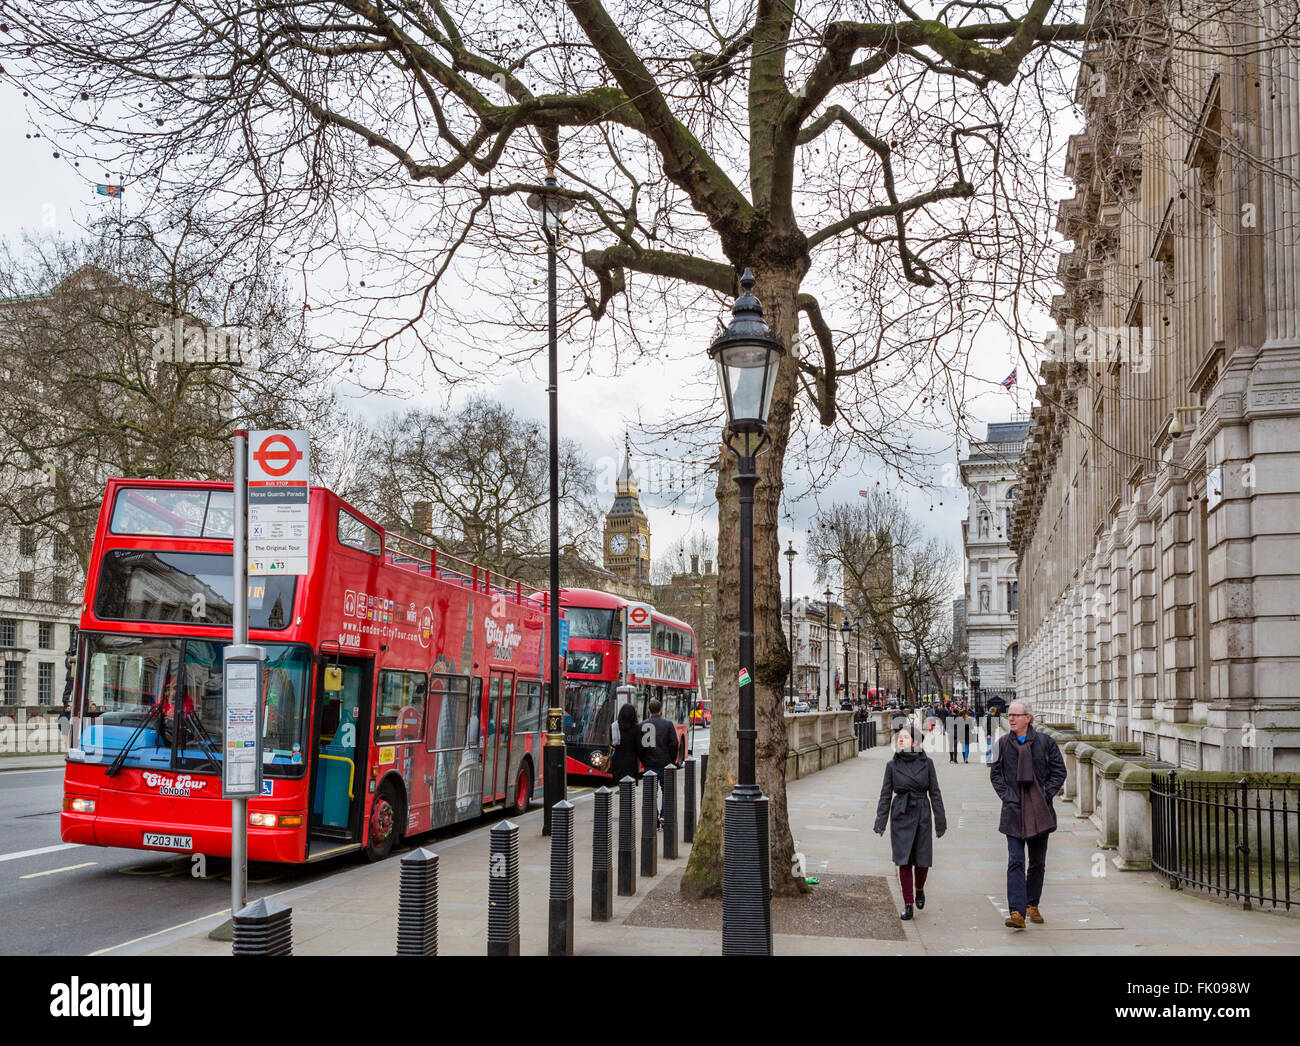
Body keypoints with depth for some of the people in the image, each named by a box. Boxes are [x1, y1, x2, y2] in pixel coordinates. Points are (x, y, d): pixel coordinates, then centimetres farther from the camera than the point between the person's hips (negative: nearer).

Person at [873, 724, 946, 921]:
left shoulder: (926, 763, 0)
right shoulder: (892, 765, 1)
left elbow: (935, 793, 4)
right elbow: (885, 795, 4)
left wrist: (940, 821, 2)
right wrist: (880, 822, -2)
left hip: (922, 816, 0)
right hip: (901, 816, 0)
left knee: (923, 860, 1)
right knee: (904, 861, -3)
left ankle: (919, 889, 33)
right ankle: (907, 904, 6)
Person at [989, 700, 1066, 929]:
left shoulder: (1044, 742, -1)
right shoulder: (1003, 744, 3)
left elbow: (1059, 771, 4)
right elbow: (995, 773, 11)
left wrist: (1045, 794, -5)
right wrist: (1006, 795, -1)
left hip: (1039, 811, 0)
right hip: (1014, 811, 0)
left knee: (1037, 862, 11)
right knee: (1015, 861, -10)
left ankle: (1032, 905, 28)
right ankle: (1016, 912, -16)